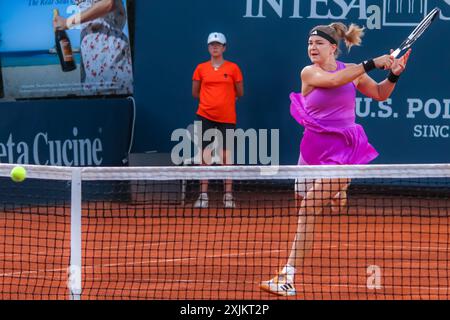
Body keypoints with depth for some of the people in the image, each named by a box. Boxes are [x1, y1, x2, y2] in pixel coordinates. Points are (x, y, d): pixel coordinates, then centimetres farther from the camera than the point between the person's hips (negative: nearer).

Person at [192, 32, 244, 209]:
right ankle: (203, 195, 3)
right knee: (205, 155, -1)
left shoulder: (233, 68, 3)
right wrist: (210, 100, 8)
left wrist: (225, 100, 10)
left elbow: (240, 93, 10)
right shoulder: (201, 68, 6)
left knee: (226, 155, 0)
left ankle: (228, 196, 7)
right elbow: (195, 93, 11)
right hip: (205, 116, 1)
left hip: (227, 118, -1)